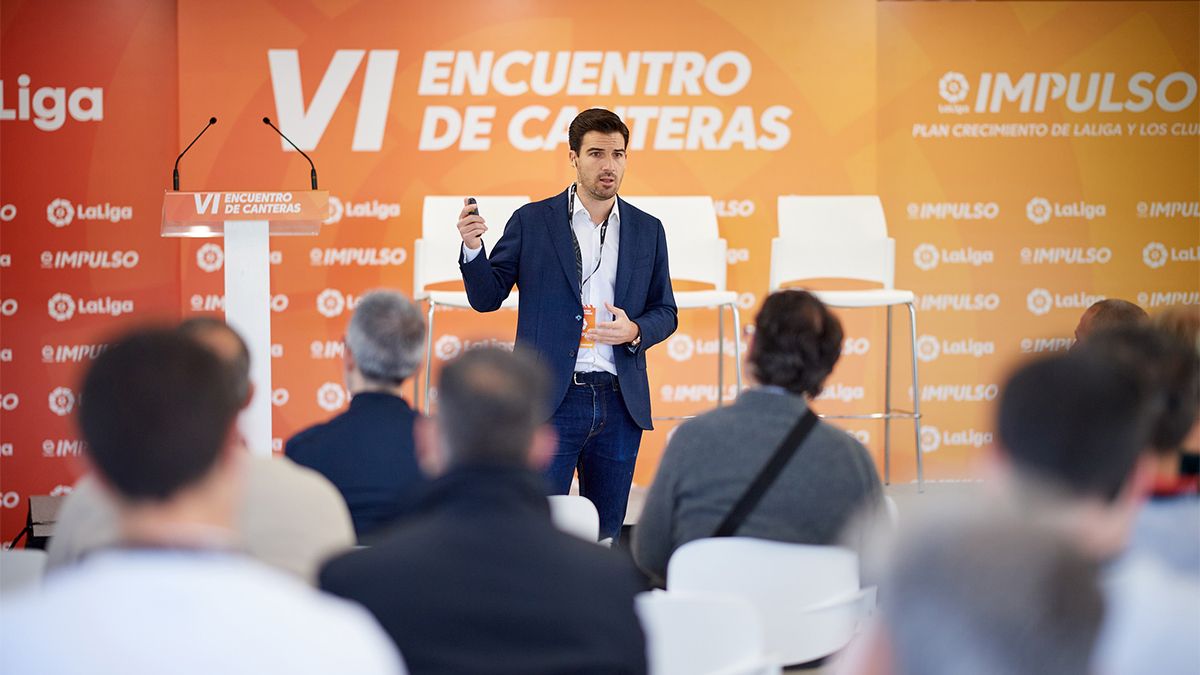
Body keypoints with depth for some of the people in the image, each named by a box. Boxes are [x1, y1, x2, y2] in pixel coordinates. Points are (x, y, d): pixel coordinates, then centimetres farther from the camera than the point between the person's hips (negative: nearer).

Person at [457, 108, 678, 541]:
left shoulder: (647, 230, 11)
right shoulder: (532, 222, 3)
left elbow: (665, 312, 15)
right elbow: (487, 298, 3)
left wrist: (635, 331, -7)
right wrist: (472, 248, -16)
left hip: (619, 403, 3)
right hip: (549, 403, -3)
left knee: (608, 535, 9)